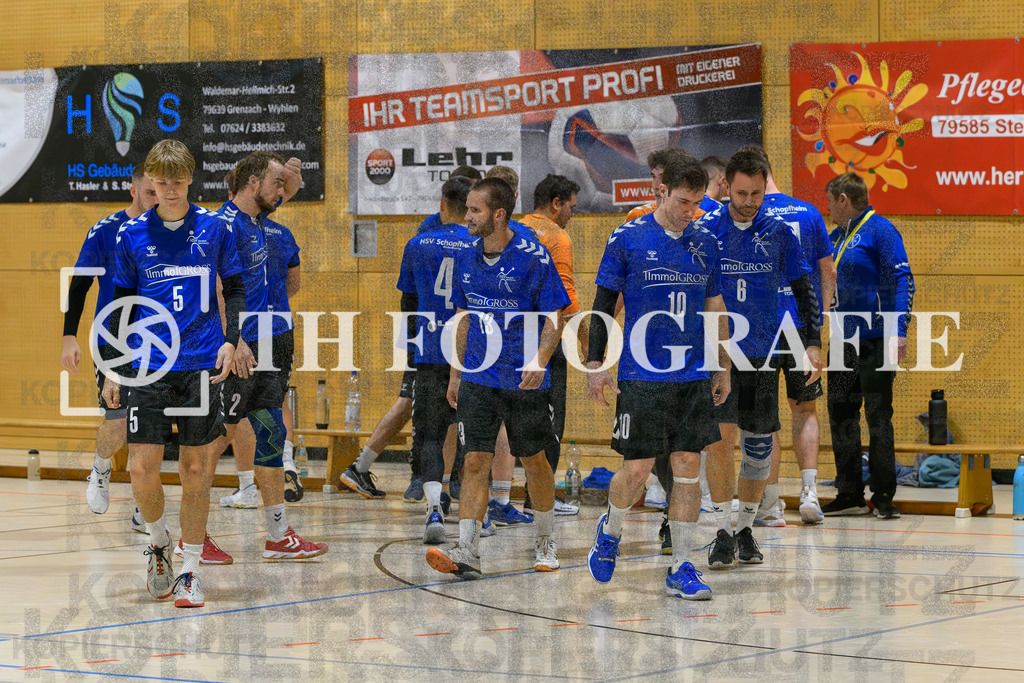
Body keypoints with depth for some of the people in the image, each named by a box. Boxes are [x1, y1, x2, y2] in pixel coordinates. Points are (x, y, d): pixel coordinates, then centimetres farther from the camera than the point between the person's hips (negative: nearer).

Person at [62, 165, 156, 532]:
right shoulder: (105, 232, -7)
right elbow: (79, 285, -3)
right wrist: (69, 337, -10)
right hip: (113, 344, -3)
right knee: (118, 425, -9)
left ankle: (144, 513, 9)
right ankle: (100, 468, 26)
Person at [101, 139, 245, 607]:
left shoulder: (214, 228, 4)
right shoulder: (132, 235, 5)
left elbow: (235, 289, 11)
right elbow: (121, 304, 11)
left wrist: (230, 341, -4)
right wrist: (112, 367, 7)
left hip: (202, 366, 0)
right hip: (149, 367, 0)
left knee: (195, 470, 1)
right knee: (142, 468, -7)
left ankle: (190, 569, 12)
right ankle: (158, 542, 21)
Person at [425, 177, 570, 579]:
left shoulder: (533, 258, -10)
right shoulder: (466, 259, 7)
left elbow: (555, 318, -8)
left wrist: (539, 361, -23)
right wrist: (456, 372, 15)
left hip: (524, 381, -4)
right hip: (477, 380, 4)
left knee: (534, 461, 9)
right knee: (475, 461, -7)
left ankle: (545, 543, 27)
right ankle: (467, 552, -13)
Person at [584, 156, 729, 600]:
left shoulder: (705, 244, 10)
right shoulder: (627, 239, -2)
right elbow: (603, 304, 1)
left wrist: (723, 369, 15)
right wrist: (595, 365, -4)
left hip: (693, 377, 4)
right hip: (641, 376, -4)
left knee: (688, 469, 1)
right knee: (637, 470, -4)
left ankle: (681, 570, 7)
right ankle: (609, 531, 26)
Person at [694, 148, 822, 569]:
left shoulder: (779, 234, 4)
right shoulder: (704, 232, -1)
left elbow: (803, 290, 10)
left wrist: (812, 344, 3)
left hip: (765, 353, 2)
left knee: (759, 443, 6)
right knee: (721, 436, -14)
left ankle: (746, 530, 20)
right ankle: (723, 533, -8)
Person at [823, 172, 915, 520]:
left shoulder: (880, 230, -9)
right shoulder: (836, 236, 16)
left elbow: (903, 280, -15)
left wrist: (899, 330, -23)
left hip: (876, 340, -8)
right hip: (845, 340, 8)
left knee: (878, 416, -4)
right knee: (841, 414, 8)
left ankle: (883, 497, 2)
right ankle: (850, 495, 15)